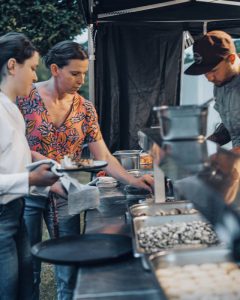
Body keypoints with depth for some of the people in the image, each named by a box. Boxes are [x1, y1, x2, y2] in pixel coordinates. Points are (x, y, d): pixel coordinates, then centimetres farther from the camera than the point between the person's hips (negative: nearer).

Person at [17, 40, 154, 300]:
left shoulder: (85, 108, 0)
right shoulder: (25, 98, -9)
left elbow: (104, 157, -1)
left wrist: (133, 180, -15)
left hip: (65, 195, 3)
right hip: (28, 192, -2)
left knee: (70, 265, 6)